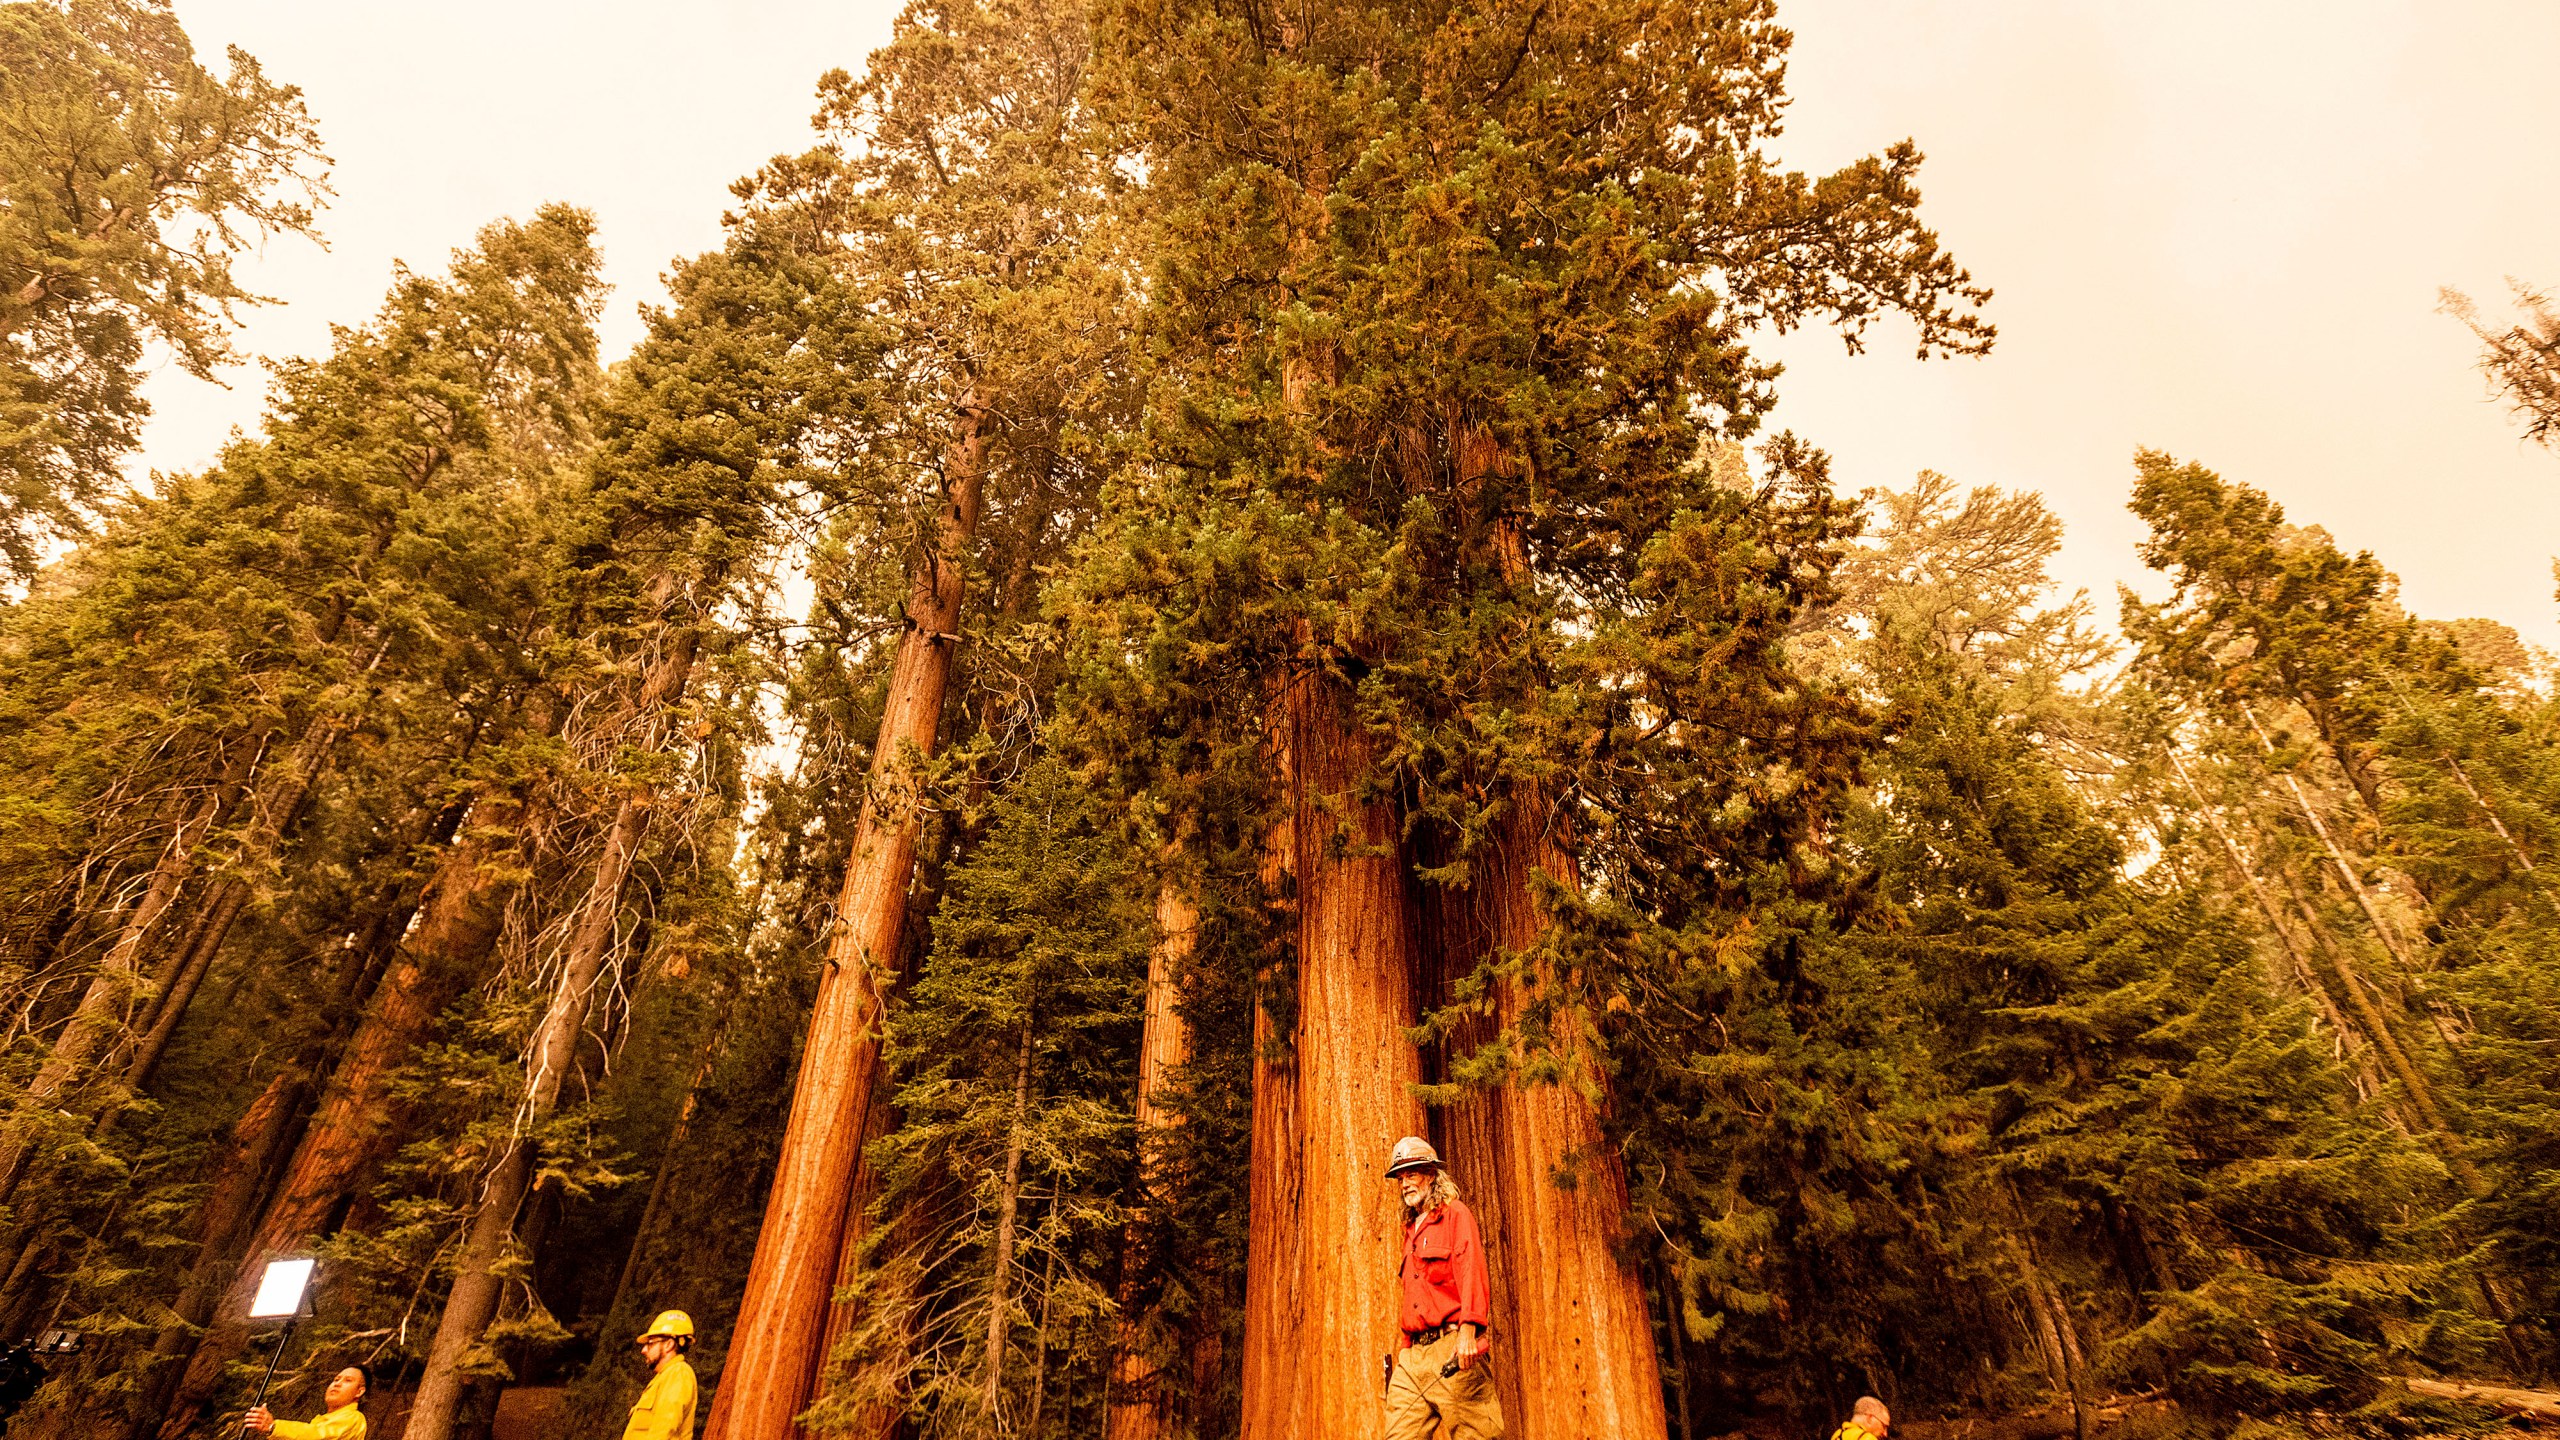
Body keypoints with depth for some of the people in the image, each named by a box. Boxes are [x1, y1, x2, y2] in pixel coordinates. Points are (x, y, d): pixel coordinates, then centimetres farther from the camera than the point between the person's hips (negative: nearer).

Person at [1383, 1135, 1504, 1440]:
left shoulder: (1455, 1213, 0)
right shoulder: (1412, 1229, 22)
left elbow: (1471, 1274, -12)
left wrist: (1468, 1330, -23)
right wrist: (1406, 1347, 13)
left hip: (1453, 1348, -7)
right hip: (1413, 1355, 7)